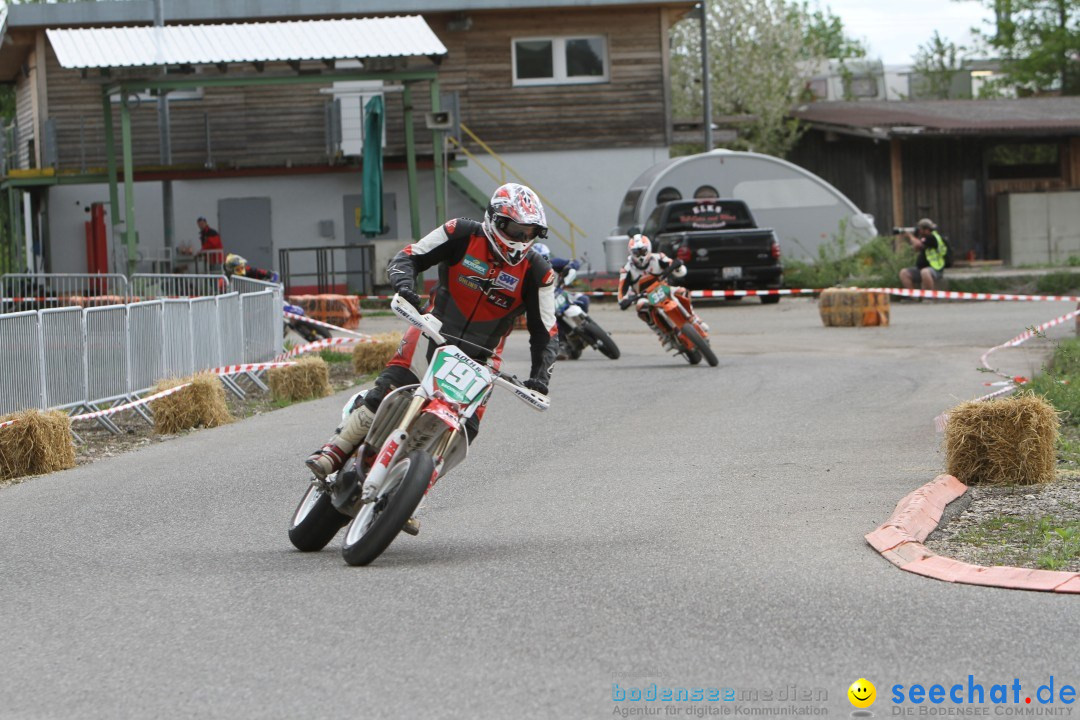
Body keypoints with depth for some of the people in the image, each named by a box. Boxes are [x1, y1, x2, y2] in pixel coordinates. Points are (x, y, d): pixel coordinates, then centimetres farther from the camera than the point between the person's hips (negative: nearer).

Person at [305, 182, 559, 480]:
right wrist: (405, 285, -31)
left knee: (464, 431, -12)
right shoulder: (463, 235, -10)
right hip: (433, 335, -1)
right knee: (382, 396, -18)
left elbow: (545, 333, -6)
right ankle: (333, 453, -5)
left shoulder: (537, 273, -8)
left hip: (479, 360, 1)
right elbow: (407, 257, -9)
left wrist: (540, 375, -21)